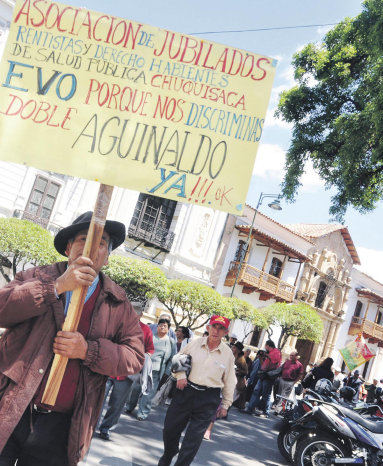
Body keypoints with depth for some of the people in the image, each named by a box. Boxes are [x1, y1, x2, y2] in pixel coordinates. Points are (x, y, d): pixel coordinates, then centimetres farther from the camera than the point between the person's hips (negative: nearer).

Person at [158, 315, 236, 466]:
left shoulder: (228, 354, 0)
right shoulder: (195, 343, 1)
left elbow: (229, 382, 7)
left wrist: (225, 405, 9)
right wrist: (180, 375, -4)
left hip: (208, 399, -2)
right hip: (185, 391, 2)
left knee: (193, 439, -1)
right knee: (170, 428, 12)